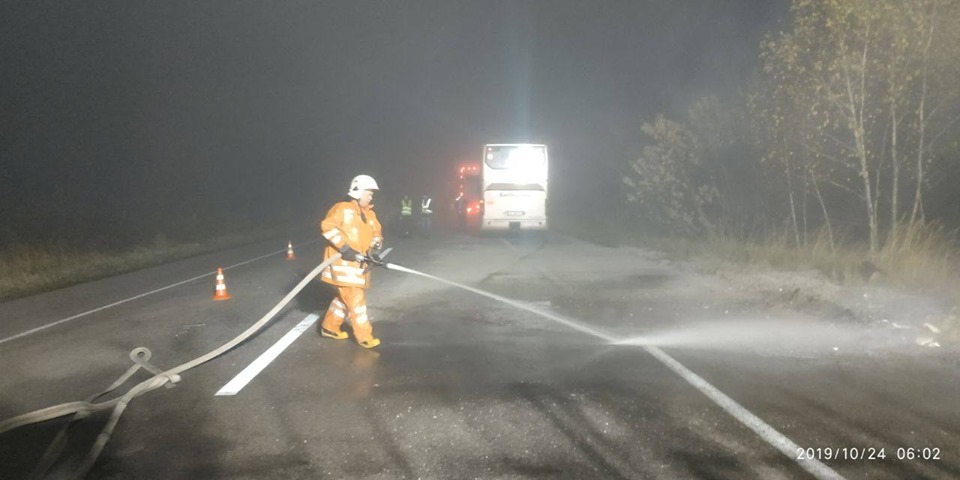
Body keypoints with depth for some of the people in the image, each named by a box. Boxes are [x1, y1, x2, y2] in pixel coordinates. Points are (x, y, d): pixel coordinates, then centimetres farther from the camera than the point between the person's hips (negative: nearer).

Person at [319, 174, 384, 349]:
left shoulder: (369, 214, 14)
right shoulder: (342, 209, -11)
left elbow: (376, 233, 16)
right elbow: (327, 226, -20)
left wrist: (374, 248, -6)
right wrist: (344, 248, -24)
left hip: (358, 264, 8)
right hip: (342, 263, -8)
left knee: (346, 297, 17)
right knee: (355, 299, -7)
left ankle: (329, 326, 33)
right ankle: (364, 336, -1)